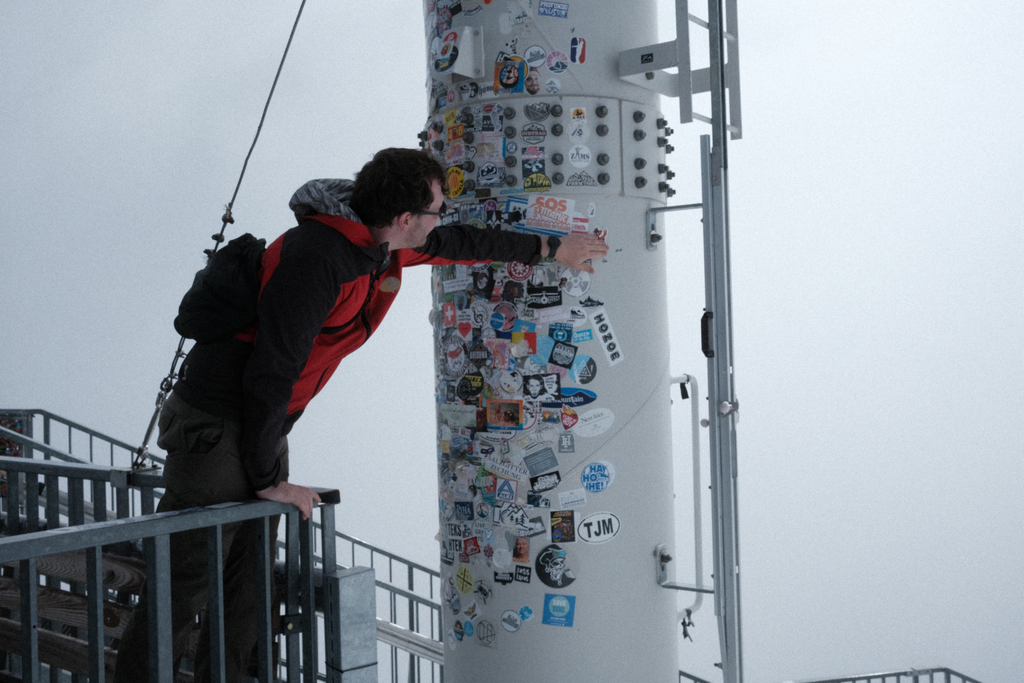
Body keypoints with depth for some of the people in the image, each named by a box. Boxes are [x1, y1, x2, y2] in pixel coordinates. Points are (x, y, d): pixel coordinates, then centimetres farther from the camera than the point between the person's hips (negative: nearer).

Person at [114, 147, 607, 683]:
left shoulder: (384, 241, 3)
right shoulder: (317, 258, -25)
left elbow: (461, 243, 23)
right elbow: (271, 372, -24)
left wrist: (549, 249, 34)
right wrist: (267, 480, -16)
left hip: (263, 426, 9)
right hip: (217, 428, -9)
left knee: (248, 587, 9)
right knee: (184, 588, -8)